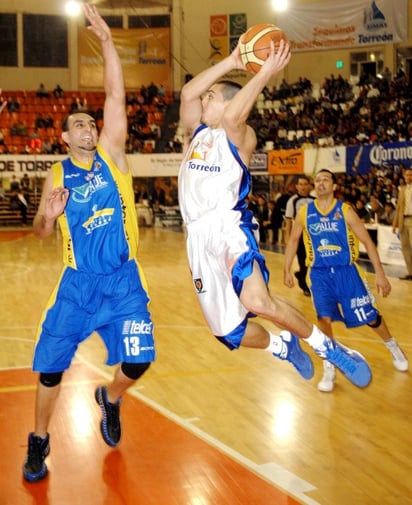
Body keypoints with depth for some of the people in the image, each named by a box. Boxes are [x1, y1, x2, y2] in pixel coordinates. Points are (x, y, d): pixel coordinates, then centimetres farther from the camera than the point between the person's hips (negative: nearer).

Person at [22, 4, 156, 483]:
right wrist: (48, 216, -17)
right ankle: (39, 442, 23)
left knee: (137, 360, -4)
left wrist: (106, 39, -15)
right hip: (78, 283, 0)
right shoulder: (57, 175, 2)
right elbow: (40, 233, 7)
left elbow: (116, 96, -8)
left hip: (124, 281, 0)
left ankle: (109, 399, 31)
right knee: (50, 366, 0)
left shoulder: (111, 155, 2)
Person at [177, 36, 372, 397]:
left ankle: (328, 348, -10)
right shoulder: (196, 134, 18)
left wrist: (266, 73, -19)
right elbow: (188, 92, 2)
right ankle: (283, 347, 37)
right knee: (227, 330, 7)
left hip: (229, 227, -7)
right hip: (199, 235, 7)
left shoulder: (240, 137, 1)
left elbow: (232, 115, -23)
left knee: (256, 300, -32)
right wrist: (231, 63, 2)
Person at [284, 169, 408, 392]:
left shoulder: (345, 210, -6)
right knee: (324, 318, -14)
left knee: (370, 317, 5)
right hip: (319, 273, 1)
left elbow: (367, 241, -4)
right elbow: (293, 241, 14)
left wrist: (380, 274, -8)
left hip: (346, 271, -1)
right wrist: (287, 271, 11)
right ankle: (329, 370, 3)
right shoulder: (305, 212, 0)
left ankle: (393, 348, 35)